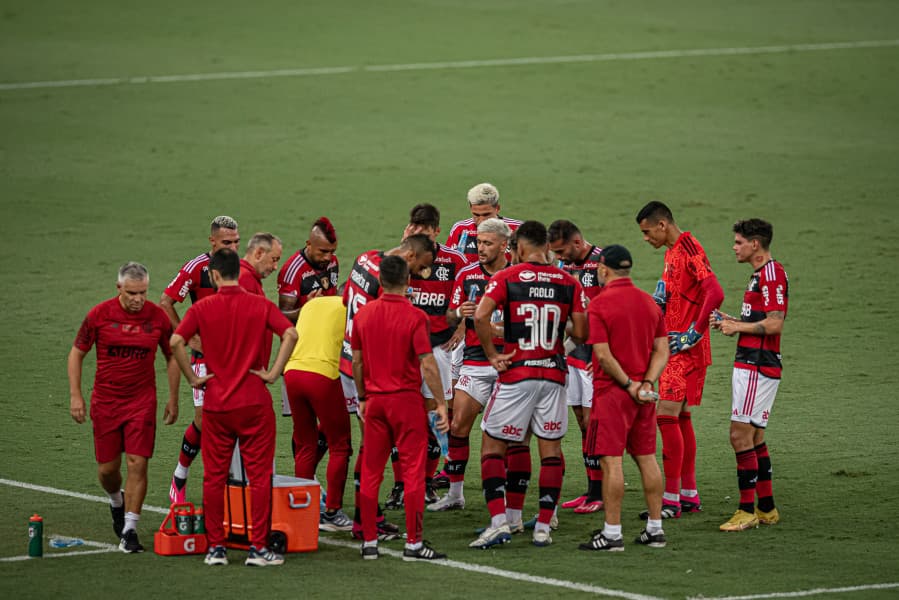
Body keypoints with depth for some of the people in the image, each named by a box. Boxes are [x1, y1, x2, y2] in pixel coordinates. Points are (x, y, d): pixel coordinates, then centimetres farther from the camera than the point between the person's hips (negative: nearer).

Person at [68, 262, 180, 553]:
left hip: (142, 401, -1)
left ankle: (129, 529, -5)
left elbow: (172, 357, 9)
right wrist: (75, 395, -4)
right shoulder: (99, 315, -7)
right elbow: (77, 353, 3)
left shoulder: (157, 317, -5)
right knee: (107, 468, 7)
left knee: (137, 464, -10)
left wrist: (173, 399, 7)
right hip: (105, 400, 1)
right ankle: (117, 502, 40)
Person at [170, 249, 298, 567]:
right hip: (255, 402, -1)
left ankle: (215, 547, 10)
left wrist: (193, 379, -2)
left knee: (214, 477, 9)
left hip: (216, 403, 1)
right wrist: (273, 373, -7)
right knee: (259, 475, 4)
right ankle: (257, 547, 1)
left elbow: (176, 341, -12)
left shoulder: (203, 308, -1)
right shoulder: (260, 305, -1)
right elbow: (290, 334, -14)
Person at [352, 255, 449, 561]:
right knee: (413, 470, 0)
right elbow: (427, 365, -14)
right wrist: (441, 403, -7)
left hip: (375, 400, 4)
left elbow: (357, 362, 9)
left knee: (371, 471, 10)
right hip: (406, 398, -4)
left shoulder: (363, 314, 3)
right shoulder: (414, 316, -11)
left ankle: (368, 541, 11)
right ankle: (413, 543, -2)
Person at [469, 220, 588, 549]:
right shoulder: (568, 282, 2)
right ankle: (544, 526, 9)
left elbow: (480, 315, -20)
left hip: (516, 374, -3)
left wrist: (492, 354, -9)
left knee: (492, 446, 6)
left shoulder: (506, 278, -5)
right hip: (554, 373, 3)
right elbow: (581, 333, 0)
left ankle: (499, 521, -7)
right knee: (551, 448, 11)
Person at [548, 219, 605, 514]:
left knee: (592, 423, -7)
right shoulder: (567, 265, 12)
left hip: (595, 357, -8)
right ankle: (592, 490, 14)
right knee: (583, 423, 9)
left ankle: (600, 493, -3)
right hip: (572, 354, 8)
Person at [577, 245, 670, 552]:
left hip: (612, 391, -7)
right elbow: (662, 350, 7)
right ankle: (655, 529, 16)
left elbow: (604, 356, -17)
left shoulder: (599, 304, -12)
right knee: (646, 458, 12)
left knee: (611, 460, -5)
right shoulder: (649, 302, 9)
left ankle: (612, 533, -6)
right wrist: (646, 383, -3)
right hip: (644, 395, 7)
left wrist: (628, 385, -10)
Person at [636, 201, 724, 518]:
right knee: (681, 418, 13)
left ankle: (670, 500, -12)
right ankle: (689, 495, 19)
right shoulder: (672, 252, 16)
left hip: (685, 350, -10)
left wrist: (694, 333, -21)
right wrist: (659, 301, 6)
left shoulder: (689, 250, -15)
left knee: (667, 416, -12)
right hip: (674, 348, 10)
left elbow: (715, 293, -25)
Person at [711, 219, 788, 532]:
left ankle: (747, 509, -9)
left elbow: (774, 323, -22)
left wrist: (738, 327, -12)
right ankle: (767, 509, 18)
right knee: (754, 437, 13)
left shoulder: (772, 274, -15)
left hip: (757, 368, -11)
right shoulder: (760, 274, 18)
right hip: (750, 364, 11)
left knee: (740, 434, -11)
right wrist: (732, 322, 12)